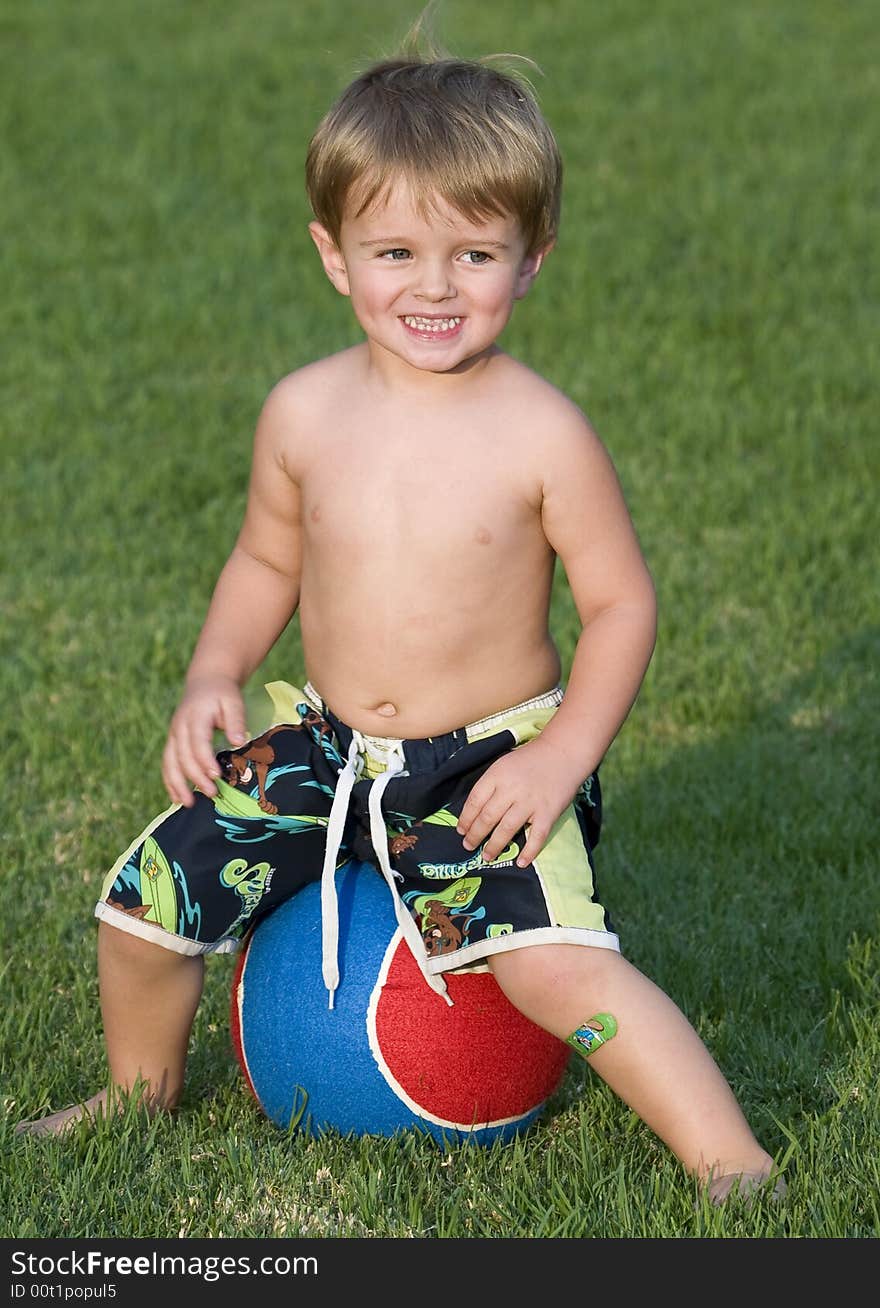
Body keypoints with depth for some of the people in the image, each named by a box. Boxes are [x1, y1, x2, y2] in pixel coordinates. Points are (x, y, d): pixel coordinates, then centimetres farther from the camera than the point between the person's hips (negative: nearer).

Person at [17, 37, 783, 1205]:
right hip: (329, 751, 5)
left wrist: (562, 757, -19)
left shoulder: (542, 433, -14)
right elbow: (267, 561, 13)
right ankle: (141, 1095, 30)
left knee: (556, 964, -27)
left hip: (492, 763, -4)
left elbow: (621, 603, -8)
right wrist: (213, 678, -3)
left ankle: (735, 1167, -14)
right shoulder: (306, 414, -3)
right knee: (147, 899, 0)